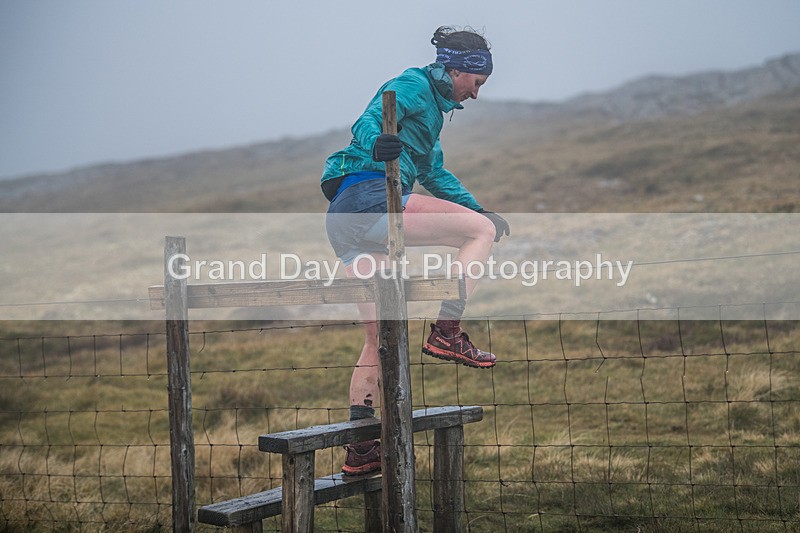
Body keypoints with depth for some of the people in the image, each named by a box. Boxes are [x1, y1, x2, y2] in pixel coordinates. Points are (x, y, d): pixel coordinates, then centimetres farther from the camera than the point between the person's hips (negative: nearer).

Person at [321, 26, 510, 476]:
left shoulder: (431, 104, 32)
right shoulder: (414, 86, 2)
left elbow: (434, 172, 43)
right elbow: (368, 122, -15)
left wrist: (477, 209, 41)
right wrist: (376, 147, -38)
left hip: (346, 220, 10)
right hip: (369, 197, -10)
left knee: (380, 337, 10)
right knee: (481, 230, -9)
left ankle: (360, 450, 9)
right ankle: (447, 333, -15)